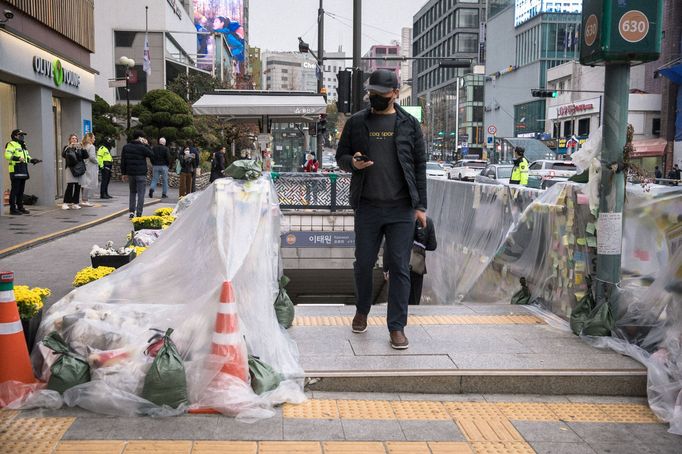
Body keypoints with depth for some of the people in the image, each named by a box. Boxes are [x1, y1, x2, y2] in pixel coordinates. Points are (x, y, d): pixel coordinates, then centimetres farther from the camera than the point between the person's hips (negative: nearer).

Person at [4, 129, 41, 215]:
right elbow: (7, 155, -19)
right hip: (15, 171, -9)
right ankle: (13, 209, -5)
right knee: (14, 190, -8)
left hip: (23, 171, 9)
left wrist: (33, 160, 11)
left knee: (21, 190, 13)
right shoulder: (12, 144, -7)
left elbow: (27, 156, 30)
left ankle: (20, 207, 19)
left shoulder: (23, 146, 22)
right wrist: (17, 158, -32)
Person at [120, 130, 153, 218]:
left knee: (132, 192, 18)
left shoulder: (126, 147, 6)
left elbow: (123, 161, 8)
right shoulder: (142, 147, -12)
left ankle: (131, 212, 12)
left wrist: (124, 173, 13)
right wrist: (147, 145, 3)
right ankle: (138, 214, -6)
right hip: (141, 174, -5)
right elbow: (151, 155, 0)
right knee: (140, 194, -1)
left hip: (130, 174, 5)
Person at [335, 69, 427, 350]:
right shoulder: (356, 123, 7)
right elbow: (340, 156, 14)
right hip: (367, 207, 1)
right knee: (363, 263, 10)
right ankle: (362, 311, 35)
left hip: (401, 209, -1)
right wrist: (352, 163, -11)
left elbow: (419, 165, 6)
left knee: (400, 267, 0)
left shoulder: (409, 124, 5)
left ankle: (397, 327, 8)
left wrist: (420, 205, 1)